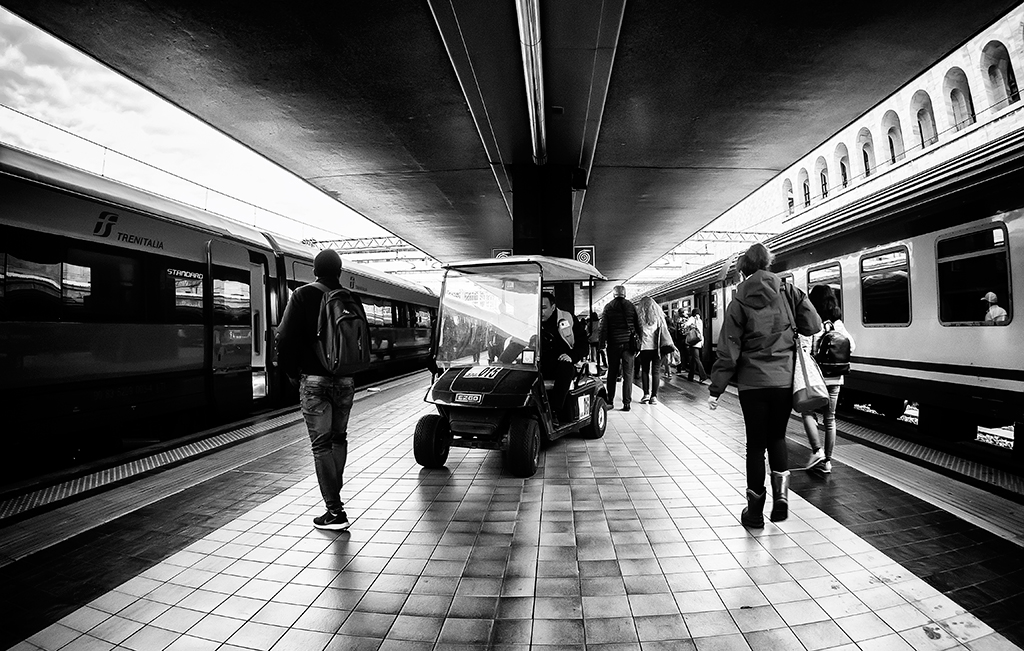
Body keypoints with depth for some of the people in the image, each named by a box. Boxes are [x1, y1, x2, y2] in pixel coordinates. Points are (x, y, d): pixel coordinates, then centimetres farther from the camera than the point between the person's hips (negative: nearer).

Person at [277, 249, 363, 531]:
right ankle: (334, 496, 27)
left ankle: (335, 512, 1)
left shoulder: (303, 296, -7)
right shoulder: (351, 299, 3)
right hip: (345, 381, 4)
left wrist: (291, 371, 4)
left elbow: (285, 338, -11)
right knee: (338, 438, 19)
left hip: (314, 380, -4)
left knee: (321, 445, 0)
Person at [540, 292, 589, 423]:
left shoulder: (568, 319, 3)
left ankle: (554, 411, -38)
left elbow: (583, 344, 3)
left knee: (565, 368, -38)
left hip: (564, 363, -1)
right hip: (543, 365, 2)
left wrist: (572, 356, -16)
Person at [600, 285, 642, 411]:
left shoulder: (608, 307, 1)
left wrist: (602, 344, 1)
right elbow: (638, 325, 2)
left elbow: (603, 327, -2)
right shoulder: (631, 306, 3)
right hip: (628, 343, 0)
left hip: (613, 344, 0)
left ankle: (610, 400, 17)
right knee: (628, 374, 2)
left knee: (612, 373, 12)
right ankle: (626, 403, 0)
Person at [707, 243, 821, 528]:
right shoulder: (788, 293, 0)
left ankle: (755, 511, 16)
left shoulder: (739, 304, -5)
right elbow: (813, 326, 1)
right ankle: (781, 493, 8)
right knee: (777, 437, 22)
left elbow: (728, 351, -7)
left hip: (753, 382, -2)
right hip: (784, 379, 2)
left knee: (756, 444, 9)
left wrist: (716, 389, -3)